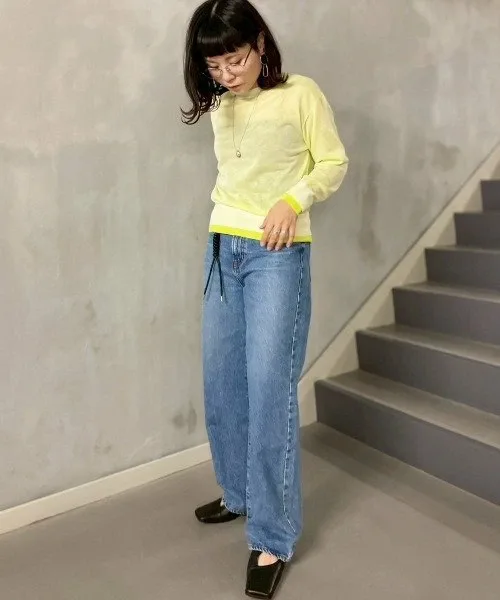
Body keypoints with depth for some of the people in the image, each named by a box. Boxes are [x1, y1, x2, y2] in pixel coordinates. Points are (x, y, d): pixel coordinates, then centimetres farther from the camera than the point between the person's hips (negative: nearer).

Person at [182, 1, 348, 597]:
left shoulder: (301, 94, -2)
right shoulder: (219, 107, 13)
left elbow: (334, 163, 0)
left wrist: (293, 201, -17)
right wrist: (225, 217, 7)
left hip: (278, 255, -6)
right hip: (222, 249, 6)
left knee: (270, 388, -9)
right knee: (221, 381, 9)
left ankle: (273, 538, 4)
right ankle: (240, 493, 30)